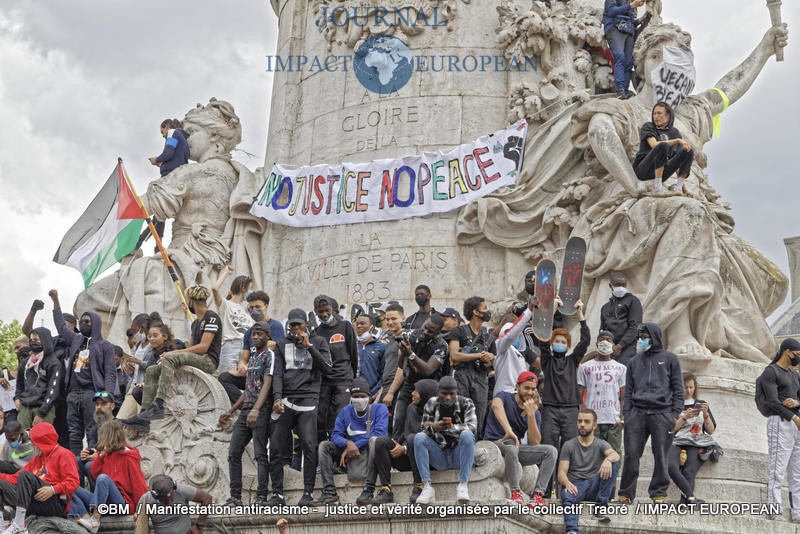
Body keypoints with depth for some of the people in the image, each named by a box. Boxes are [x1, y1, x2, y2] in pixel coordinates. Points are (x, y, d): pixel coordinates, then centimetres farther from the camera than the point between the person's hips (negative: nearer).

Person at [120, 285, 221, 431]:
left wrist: (174, 353, -15)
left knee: (170, 359, -32)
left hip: (208, 361, -10)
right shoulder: (195, 323, 24)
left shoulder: (212, 317, -5)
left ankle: (158, 406, -43)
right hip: (194, 360, 10)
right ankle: (144, 416, -13)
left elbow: (203, 347, -15)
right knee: (151, 371, -1)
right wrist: (173, 355, 2)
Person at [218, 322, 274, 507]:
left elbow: (267, 385, -16)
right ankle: (235, 497, 6)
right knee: (233, 453, 3)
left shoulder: (270, 356, -3)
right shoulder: (252, 357, 23)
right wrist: (230, 411, 25)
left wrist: (256, 409, -29)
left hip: (261, 412, -8)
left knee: (260, 455, -8)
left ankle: (261, 497, -6)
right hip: (245, 411, 8)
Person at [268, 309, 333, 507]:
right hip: (285, 400, 2)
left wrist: (309, 346, -5)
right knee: (276, 448, -3)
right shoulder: (282, 344, 17)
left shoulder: (318, 342, 13)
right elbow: (278, 373, 8)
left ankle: (308, 493, -5)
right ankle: (277, 494, 4)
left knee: (309, 446, -13)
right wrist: (277, 398, -8)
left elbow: (327, 369, 0)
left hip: (308, 400, -2)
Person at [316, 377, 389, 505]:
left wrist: (356, 445, -18)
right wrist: (348, 443, -20)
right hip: (353, 454, 5)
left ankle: (369, 490, -39)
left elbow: (380, 433, -15)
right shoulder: (346, 411, 12)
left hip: (372, 451, -5)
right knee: (324, 446, -10)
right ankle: (329, 492, -19)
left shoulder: (379, 409, 0)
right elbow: (335, 435, 4)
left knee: (374, 440, -36)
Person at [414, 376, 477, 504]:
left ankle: (463, 485, -32)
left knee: (467, 435, -31)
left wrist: (451, 427, -30)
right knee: (419, 437, -22)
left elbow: (472, 427, -16)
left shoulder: (466, 403, -1)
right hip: (439, 457, 2)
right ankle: (427, 487, -29)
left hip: (459, 455, -2)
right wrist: (433, 427, -26)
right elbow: (424, 428, -2)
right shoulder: (431, 404, 4)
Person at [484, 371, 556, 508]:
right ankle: (515, 492, -29)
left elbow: (535, 442, -4)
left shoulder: (535, 412, 10)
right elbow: (496, 405, -30)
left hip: (518, 447, 5)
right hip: (495, 444, -5)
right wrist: (509, 431, -43)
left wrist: (531, 415, -13)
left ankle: (538, 494, -25)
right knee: (511, 448, -40)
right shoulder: (505, 397, -2)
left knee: (551, 450, -15)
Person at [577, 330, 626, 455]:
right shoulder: (585, 367, 12)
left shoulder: (621, 368, 14)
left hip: (614, 421, 1)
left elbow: (623, 396, 10)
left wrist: (622, 418, -3)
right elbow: (579, 395, 9)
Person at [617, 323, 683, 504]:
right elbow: (628, 390, 17)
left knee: (660, 455, -1)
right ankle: (626, 493, 5)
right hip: (637, 413, 2)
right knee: (631, 454, -2)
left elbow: (678, 387, 7)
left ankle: (658, 493, 9)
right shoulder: (635, 361, 18)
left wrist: (675, 413, -2)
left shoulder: (669, 359, 9)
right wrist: (626, 414, 7)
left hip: (662, 413, -2)